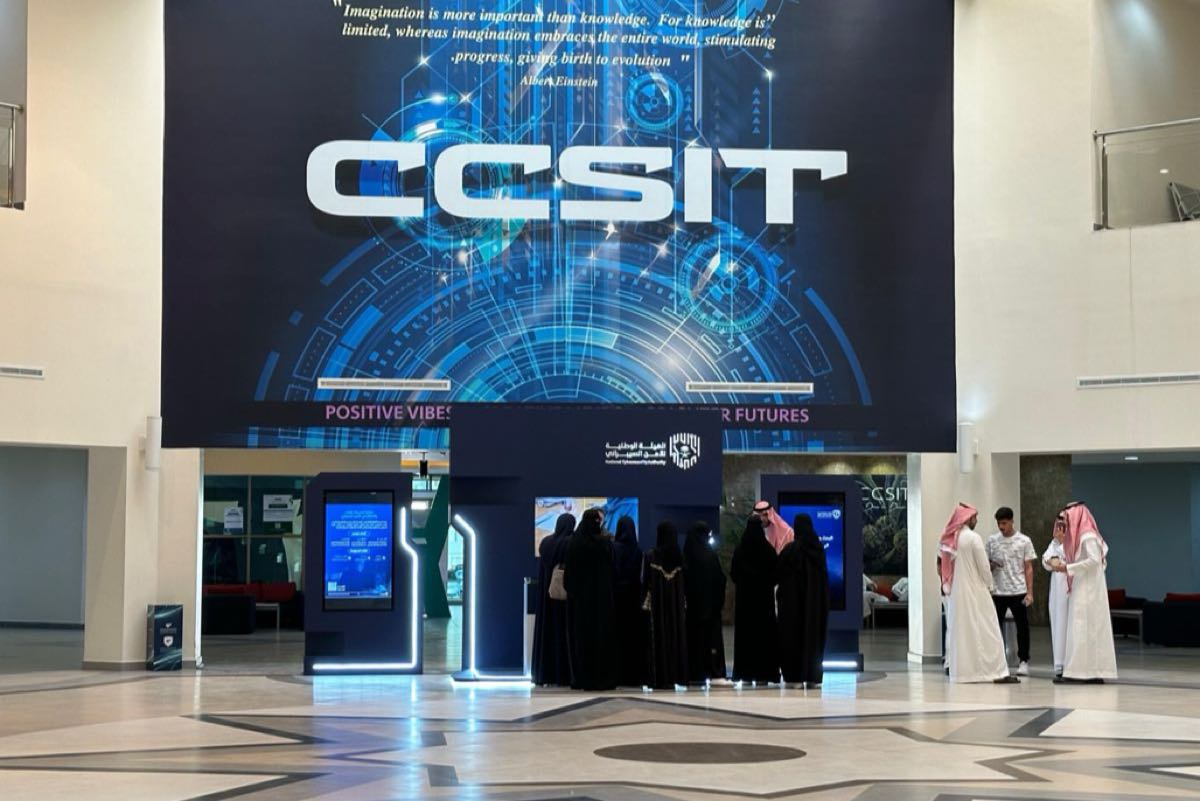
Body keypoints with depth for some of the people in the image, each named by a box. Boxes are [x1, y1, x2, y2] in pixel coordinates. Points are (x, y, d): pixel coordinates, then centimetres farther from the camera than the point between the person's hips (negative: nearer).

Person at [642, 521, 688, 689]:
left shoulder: (650, 555, -9)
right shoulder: (680, 557, -2)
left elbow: (645, 581, -7)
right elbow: (685, 584, 0)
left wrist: (645, 602, 1)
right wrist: (683, 602, 7)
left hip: (656, 603, -2)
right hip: (677, 604, 2)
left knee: (658, 638, 1)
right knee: (676, 636, 8)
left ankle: (659, 678, 0)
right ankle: (675, 674, 9)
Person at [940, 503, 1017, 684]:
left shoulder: (950, 539, 7)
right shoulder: (973, 537, -13)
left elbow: (948, 566, 10)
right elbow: (983, 566, -10)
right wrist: (989, 585, 4)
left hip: (956, 592, 7)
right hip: (975, 590, -6)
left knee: (961, 631, 8)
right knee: (986, 631, -4)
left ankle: (962, 672, 9)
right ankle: (997, 672, -6)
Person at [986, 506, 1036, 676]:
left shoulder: (1024, 541, 0)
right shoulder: (992, 540, 5)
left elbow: (1028, 568, 1)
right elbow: (986, 564, 13)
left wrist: (1029, 592, -5)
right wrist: (991, 565, -12)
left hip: (1018, 591, -2)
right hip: (997, 592, 2)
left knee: (1022, 627, 2)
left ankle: (1023, 661, 12)